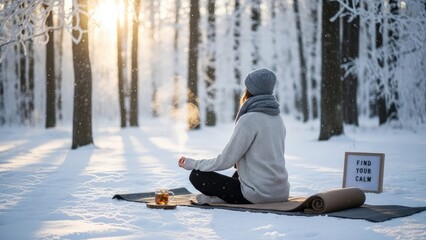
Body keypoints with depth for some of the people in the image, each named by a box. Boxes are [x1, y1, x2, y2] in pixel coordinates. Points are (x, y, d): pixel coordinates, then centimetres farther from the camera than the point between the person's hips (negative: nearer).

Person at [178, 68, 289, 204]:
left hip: (259, 194, -8)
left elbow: (225, 161, -13)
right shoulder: (277, 118, 9)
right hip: (282, 193, 8)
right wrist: (238, 161, 35)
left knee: (197, 175, 0)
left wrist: (192, 164, 0)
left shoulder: (249, 119, -15)